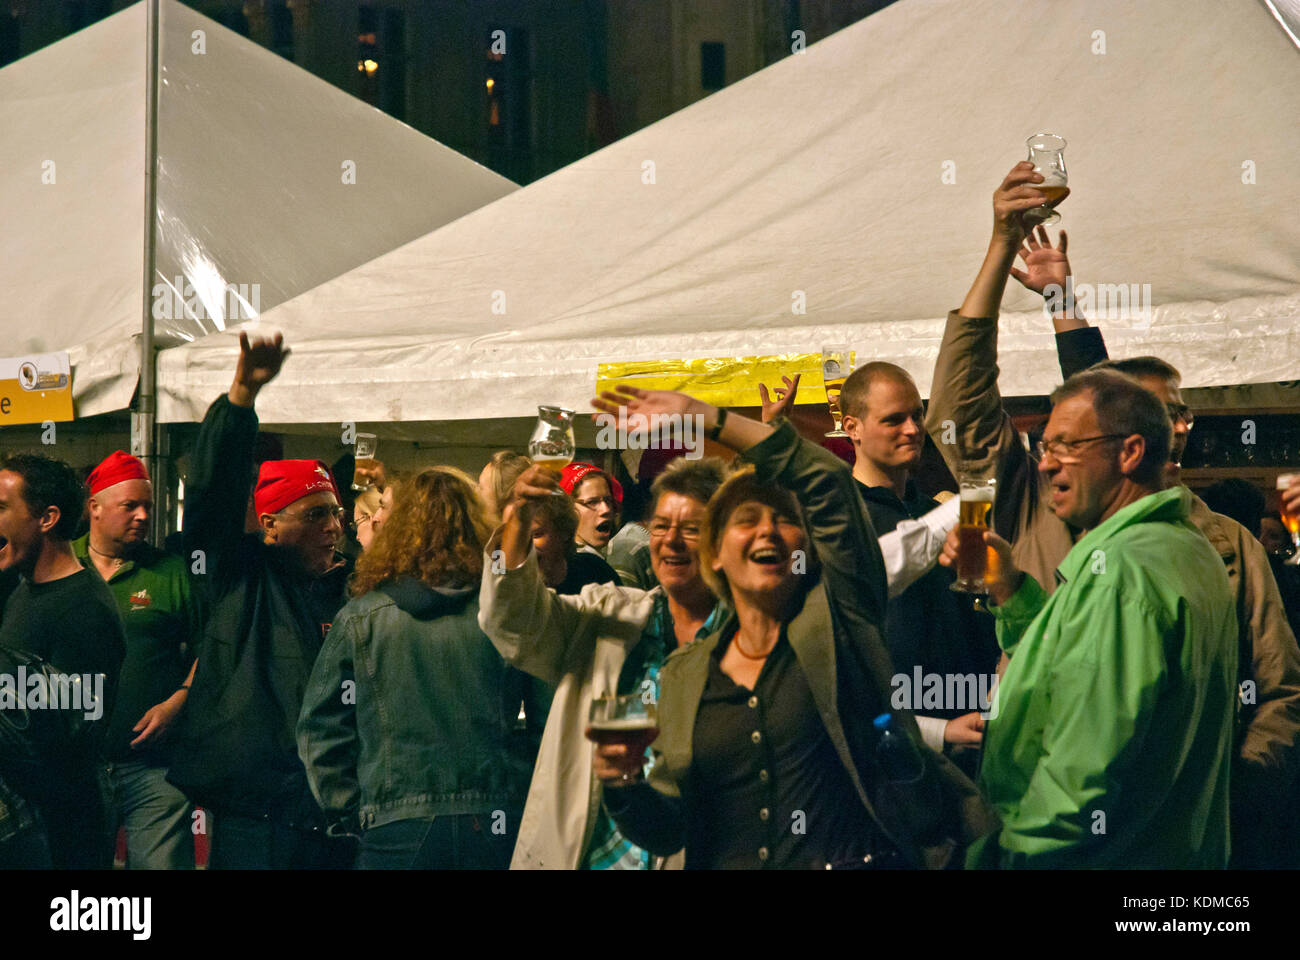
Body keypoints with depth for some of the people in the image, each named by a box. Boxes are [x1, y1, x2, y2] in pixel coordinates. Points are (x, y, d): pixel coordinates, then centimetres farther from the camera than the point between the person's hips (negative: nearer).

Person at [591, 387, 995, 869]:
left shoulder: (836, 615, 1)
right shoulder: (684, 673, 8)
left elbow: (826, 479, -9)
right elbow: (666, 830, 9)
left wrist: (702, 416, -7)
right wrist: (623, 787, -13)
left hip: (860, 859, 2)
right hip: (723, 863, -1)